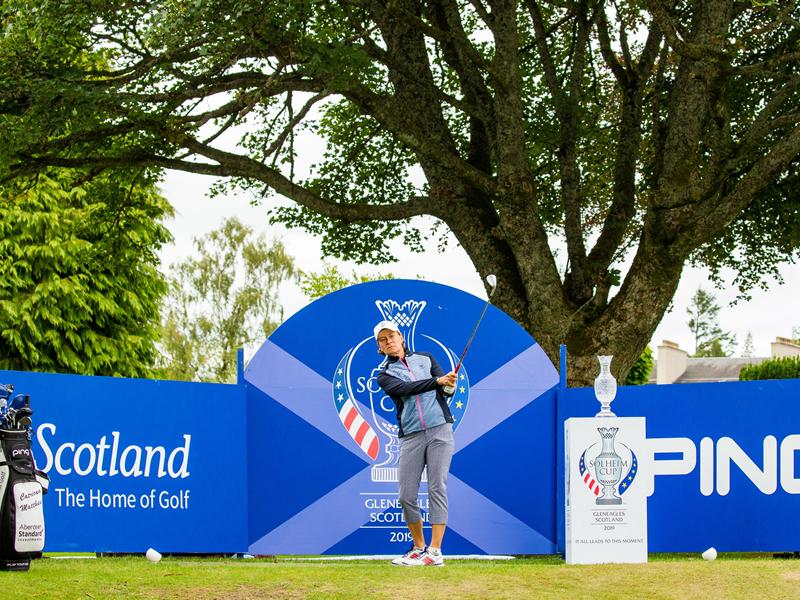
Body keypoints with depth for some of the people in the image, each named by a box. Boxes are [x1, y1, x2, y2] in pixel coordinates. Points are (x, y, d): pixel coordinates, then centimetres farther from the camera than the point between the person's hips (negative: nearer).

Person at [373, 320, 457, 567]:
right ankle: (419, 547, 14)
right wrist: (438, 381, -24)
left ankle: (435, 551, -10)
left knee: (437, 488, -8)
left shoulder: (425, 358, 15)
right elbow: (406, 388, -11)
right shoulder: (384, 375, 9)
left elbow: (445, 389, 6)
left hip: (440, 429, 0)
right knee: (407, 496, -3)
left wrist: (449, 386, -19)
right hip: (411, 436, 1)